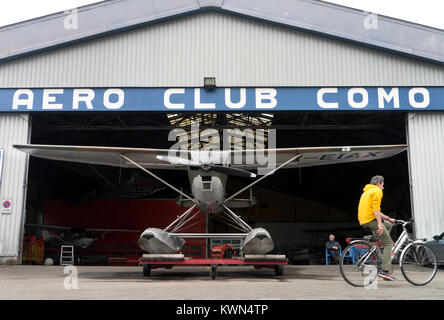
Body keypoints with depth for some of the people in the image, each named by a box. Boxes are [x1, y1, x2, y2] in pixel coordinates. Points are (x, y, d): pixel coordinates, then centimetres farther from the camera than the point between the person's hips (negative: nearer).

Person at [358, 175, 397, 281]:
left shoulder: (367, 191, 27)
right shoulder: (377, 191, -3)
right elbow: (376, 208, -17)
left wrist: (388, 219, 32)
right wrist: (379, 224, -23)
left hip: (363, 220, 9)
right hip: (371, 220, -9)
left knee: (389, 225, 27)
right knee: (389, 244, -4)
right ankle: (385, 270, -13)